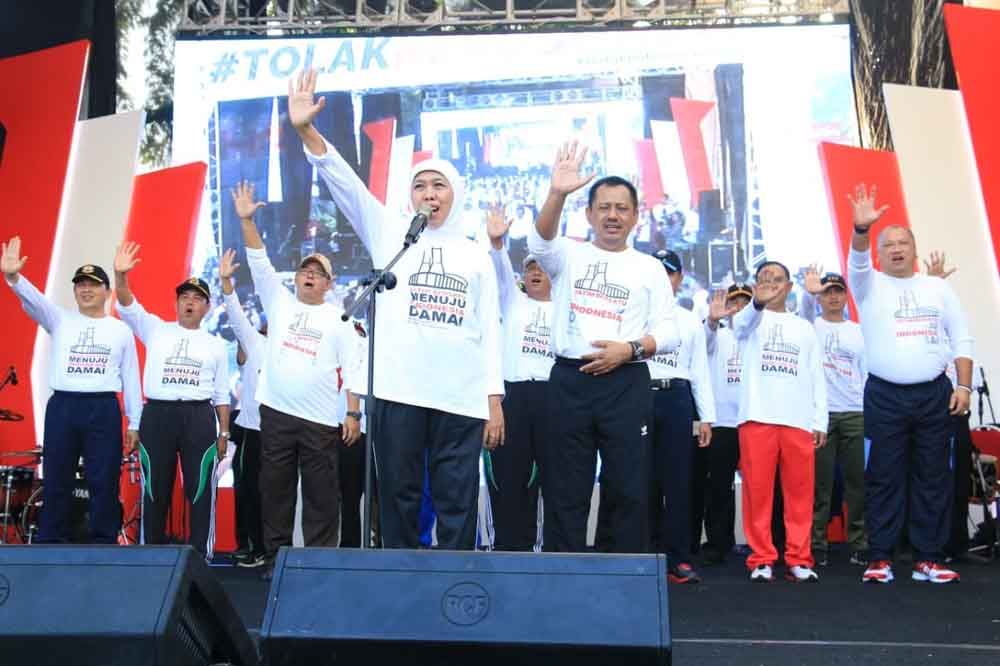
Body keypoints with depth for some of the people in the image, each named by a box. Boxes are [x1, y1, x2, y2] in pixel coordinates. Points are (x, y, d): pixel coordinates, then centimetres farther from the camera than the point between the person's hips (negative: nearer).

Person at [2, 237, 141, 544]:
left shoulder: (121, 330, 8)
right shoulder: (60, 320, 8)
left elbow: (131, 378, 7)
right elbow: (32, 299, -12)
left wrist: (134, 422, 4)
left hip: (104, 409, -1)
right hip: (62, 407, 1)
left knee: (104, 484, 2)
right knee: (56, 483, 6)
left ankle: (104, 545, 11)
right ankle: (50, 544, 14)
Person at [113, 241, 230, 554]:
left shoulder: (216, 344, 11)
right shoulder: (156, 329, 9)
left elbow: (221, 395, 11)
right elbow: (126, 305, -6)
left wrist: (223, 433, 6)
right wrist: (120, 275, -25)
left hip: (199, 417, 0)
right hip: (157, 415, 0)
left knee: (200, 491, 1)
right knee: (155, 490, 6)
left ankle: (200, 555, 9)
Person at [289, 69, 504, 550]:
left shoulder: (476, 255, 13)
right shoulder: (391, 236, 11)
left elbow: (490, 330, 10)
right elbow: (344, 181, 0)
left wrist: (495, 400, 3)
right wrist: (306, 130, -14)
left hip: (462, 398, 1)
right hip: (399, 391, 0)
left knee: (457, 503, 4)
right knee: (399, 498, 6)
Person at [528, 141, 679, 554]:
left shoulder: (649, 268, 11)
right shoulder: (568, 255, 9)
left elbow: (669, 333, 5)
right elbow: (539, 242, -15)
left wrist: (629, 349, -14)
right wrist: (557, 193, -32)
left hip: (626, 384, 0)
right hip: (570, 380, 0)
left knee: (630, 489, 3)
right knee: (565, 489, 3)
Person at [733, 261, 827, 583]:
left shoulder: (805, 328, 21)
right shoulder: (751, 319, 11)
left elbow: (817, 377, 17)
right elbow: (741, 324, -16)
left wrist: (821, 421, 7)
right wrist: (758, 302, -38)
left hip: (799, 420, 3)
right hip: (757, 417, -2)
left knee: (800, 492, 1)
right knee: (758, 491, -3)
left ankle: (799, 560, 8)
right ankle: (761, 560, 4)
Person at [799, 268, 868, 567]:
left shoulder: (859, 332, 14)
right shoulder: (811, 326, 7)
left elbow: (868, 372, 13)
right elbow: (804, 312, -17)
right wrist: (808, 293, -39)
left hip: (855, 414, 2)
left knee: (858, 482, 2)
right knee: (820, 483, -1)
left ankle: (859, 545, 9)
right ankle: (817, 545, 4)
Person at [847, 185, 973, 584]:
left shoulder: (938, 288, 12)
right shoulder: (870, 286, 6)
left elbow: (961, 339, 10)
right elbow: (857, 261, -17)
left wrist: (963, 386, -1)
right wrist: (862, 229, -36)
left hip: (935, 394, 2)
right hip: (885, 396, -2)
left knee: (934, 477, 4)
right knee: (884, 478, -1)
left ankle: (927, 560, 11)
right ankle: (880, 559, 4)